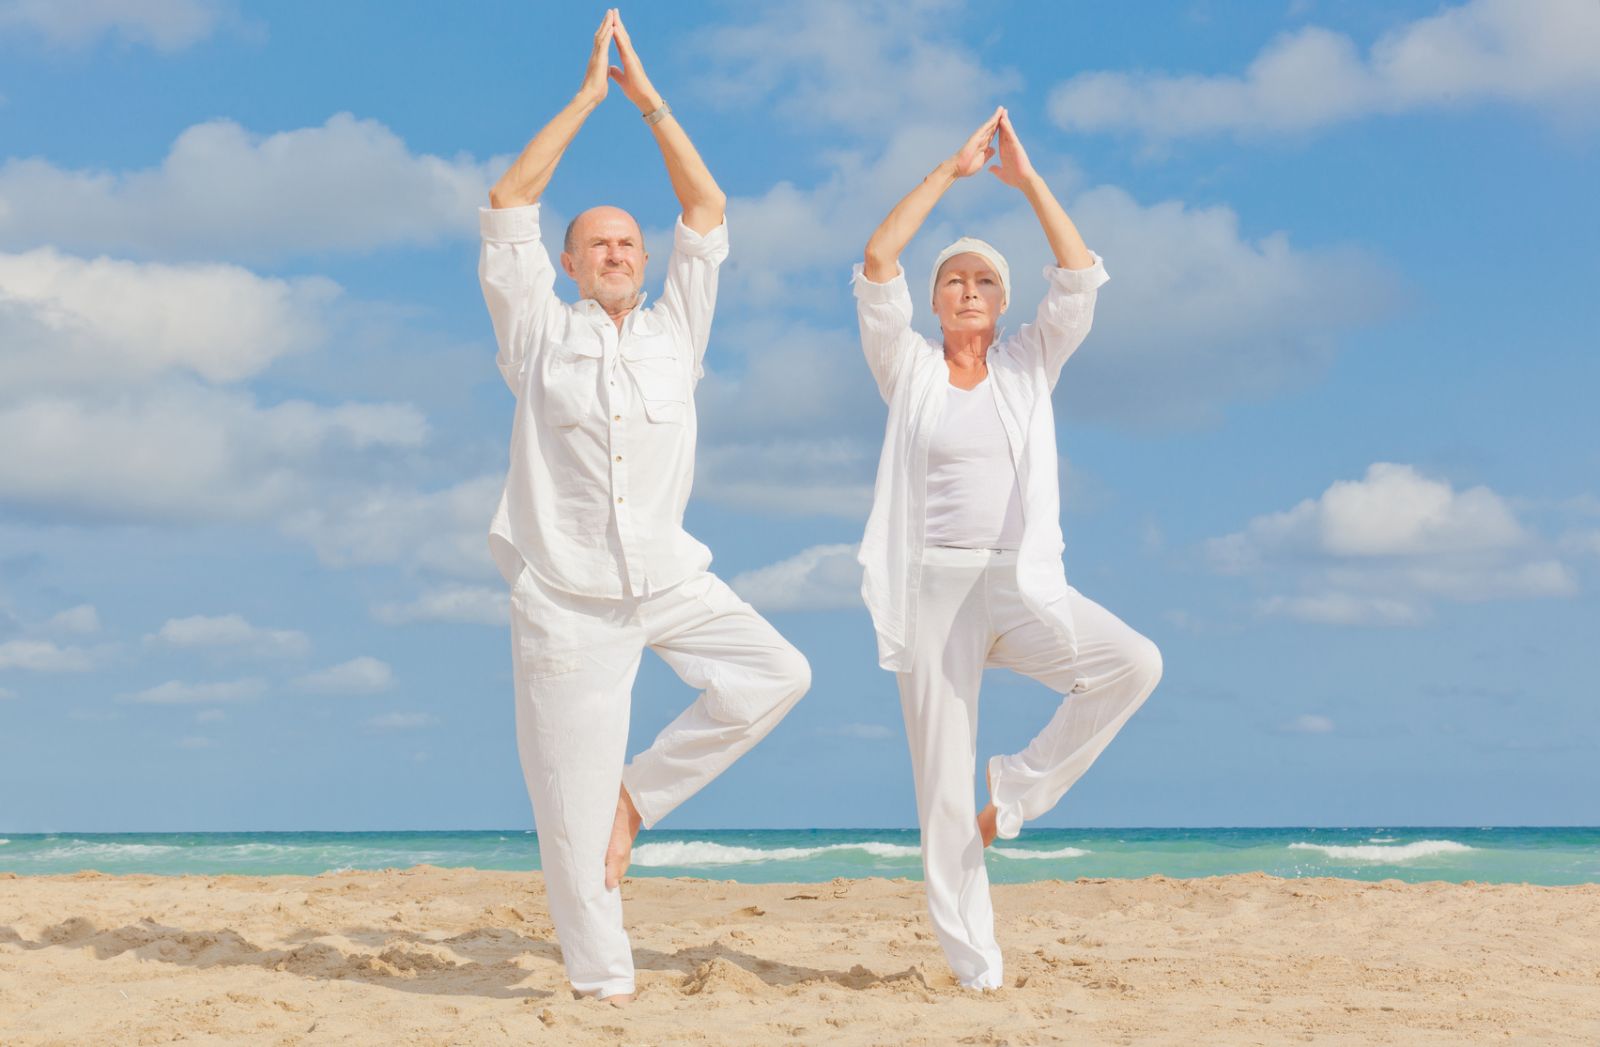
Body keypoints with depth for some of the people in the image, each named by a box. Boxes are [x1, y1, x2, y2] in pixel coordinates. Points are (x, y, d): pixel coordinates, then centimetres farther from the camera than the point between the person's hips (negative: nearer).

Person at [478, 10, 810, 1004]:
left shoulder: (674, 332, 9)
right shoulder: (542, 333, 3)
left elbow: (707, 210, 5)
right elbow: (510, 204, -3)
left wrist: (648, 98, 2)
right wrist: (587, 96, -3)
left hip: (668, 579, 3)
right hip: (566, 596, -3)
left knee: (778, 673, -16)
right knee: (573, 814, -3)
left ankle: (640, 791, 1)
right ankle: (603, 986, 8)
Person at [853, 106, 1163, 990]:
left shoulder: (1028, 366, 12)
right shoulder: (908, 369, 8)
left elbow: (1081, 279, 0)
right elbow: (876, 268, -5)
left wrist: (1028, 180, -3)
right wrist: (950, 170, -5)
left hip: (1022, 588, 1)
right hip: (934, 587, -1)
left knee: (1135, 662, -26)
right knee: (944, 785, -4)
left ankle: (1019, 789, -7)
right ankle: (973, 966, 2)